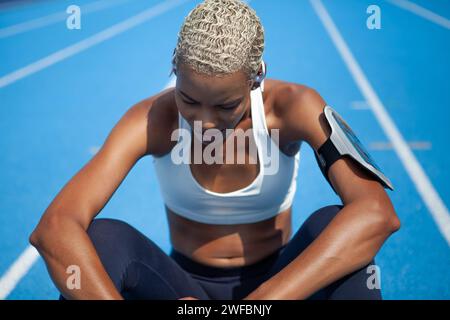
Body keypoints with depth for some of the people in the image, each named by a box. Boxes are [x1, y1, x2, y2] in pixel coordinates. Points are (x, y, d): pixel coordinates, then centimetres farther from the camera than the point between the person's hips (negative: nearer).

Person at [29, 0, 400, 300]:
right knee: (101, 239, -28)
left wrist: (260, 302, -45)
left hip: (272, 284, 0)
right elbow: (53, 228, -31)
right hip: (187, 288, 0)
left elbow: (377, 213, -36)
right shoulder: (153, 119, -19)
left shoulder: (292, 107, -20)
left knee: (334, 225, -31)